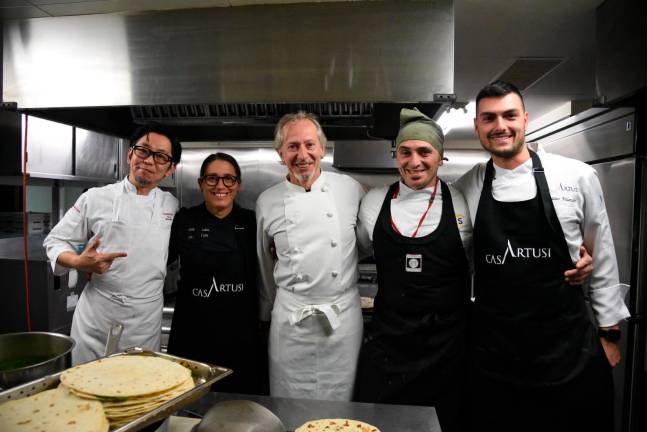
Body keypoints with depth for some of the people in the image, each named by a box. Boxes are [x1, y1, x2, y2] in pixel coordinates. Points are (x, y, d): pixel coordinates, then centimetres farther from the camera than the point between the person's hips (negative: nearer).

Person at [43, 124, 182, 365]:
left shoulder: (173, 206, 2)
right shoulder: (96, 198, -4)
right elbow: (55, 241, 2)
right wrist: (78, 262, -16)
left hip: (146, 318, 2)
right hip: (97, 312, -1)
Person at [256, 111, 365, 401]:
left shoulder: (350, 189, -4)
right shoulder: (267, 202, -1)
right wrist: (267, 312, 19)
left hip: (343, 315, 0)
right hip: (290, 319, 1)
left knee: (339, 398, 13)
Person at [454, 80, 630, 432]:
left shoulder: (577, 177, -5)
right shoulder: (465, 189, -2)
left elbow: (600, 257, 3)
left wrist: (609, 331, 7)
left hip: (570, 346, 0)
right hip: (493, 351, 1)